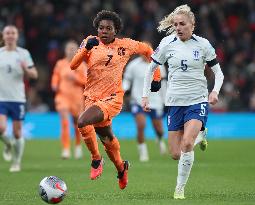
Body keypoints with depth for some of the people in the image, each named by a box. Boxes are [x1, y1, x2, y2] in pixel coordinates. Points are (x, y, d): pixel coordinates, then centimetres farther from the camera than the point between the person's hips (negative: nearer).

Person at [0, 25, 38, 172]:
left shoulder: (23, 53, 3)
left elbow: (34, 75, 2)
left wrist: (26, 69, -18)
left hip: (18, 99, -1)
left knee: (17, 133, 1)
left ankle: (17, 163, 16)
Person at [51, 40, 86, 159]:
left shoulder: (81, 65, 1)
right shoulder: (60, 64, 6)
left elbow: (86, 81, -3)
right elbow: (55, 77, 16)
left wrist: (75, 78, -18)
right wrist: (55, 85, -3)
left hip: (77, 97, 0)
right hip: (63, 95, 0)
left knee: (77, 123, 10)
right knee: (64, 121, -16)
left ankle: (78, 146, 35)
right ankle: (66, 149, -17)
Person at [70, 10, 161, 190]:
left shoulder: (125, 45, -3)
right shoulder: (91, 42, 0)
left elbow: (148, 50, 13)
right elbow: (73, 66, -11)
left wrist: (156, 77, 11)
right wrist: (86, 48, -26)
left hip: (112, 98, -4)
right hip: (92, 98, 4)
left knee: (82, 122, -28)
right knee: (106, 137, 18)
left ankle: (96, 160, -8)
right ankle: (121, 168, 45)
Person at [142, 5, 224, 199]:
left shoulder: (203, 44, -3)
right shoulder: (167, 43, 0)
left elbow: (218, 72, 4)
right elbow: (150, 69, 11)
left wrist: (215, 91, -15)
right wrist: (145, 95, 6)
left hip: (198, 101, -3)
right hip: (175, 102, 3)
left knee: (187, 143, -25)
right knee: (175, 154, 1)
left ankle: (180, 189, -12)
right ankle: (199, 138, 35)